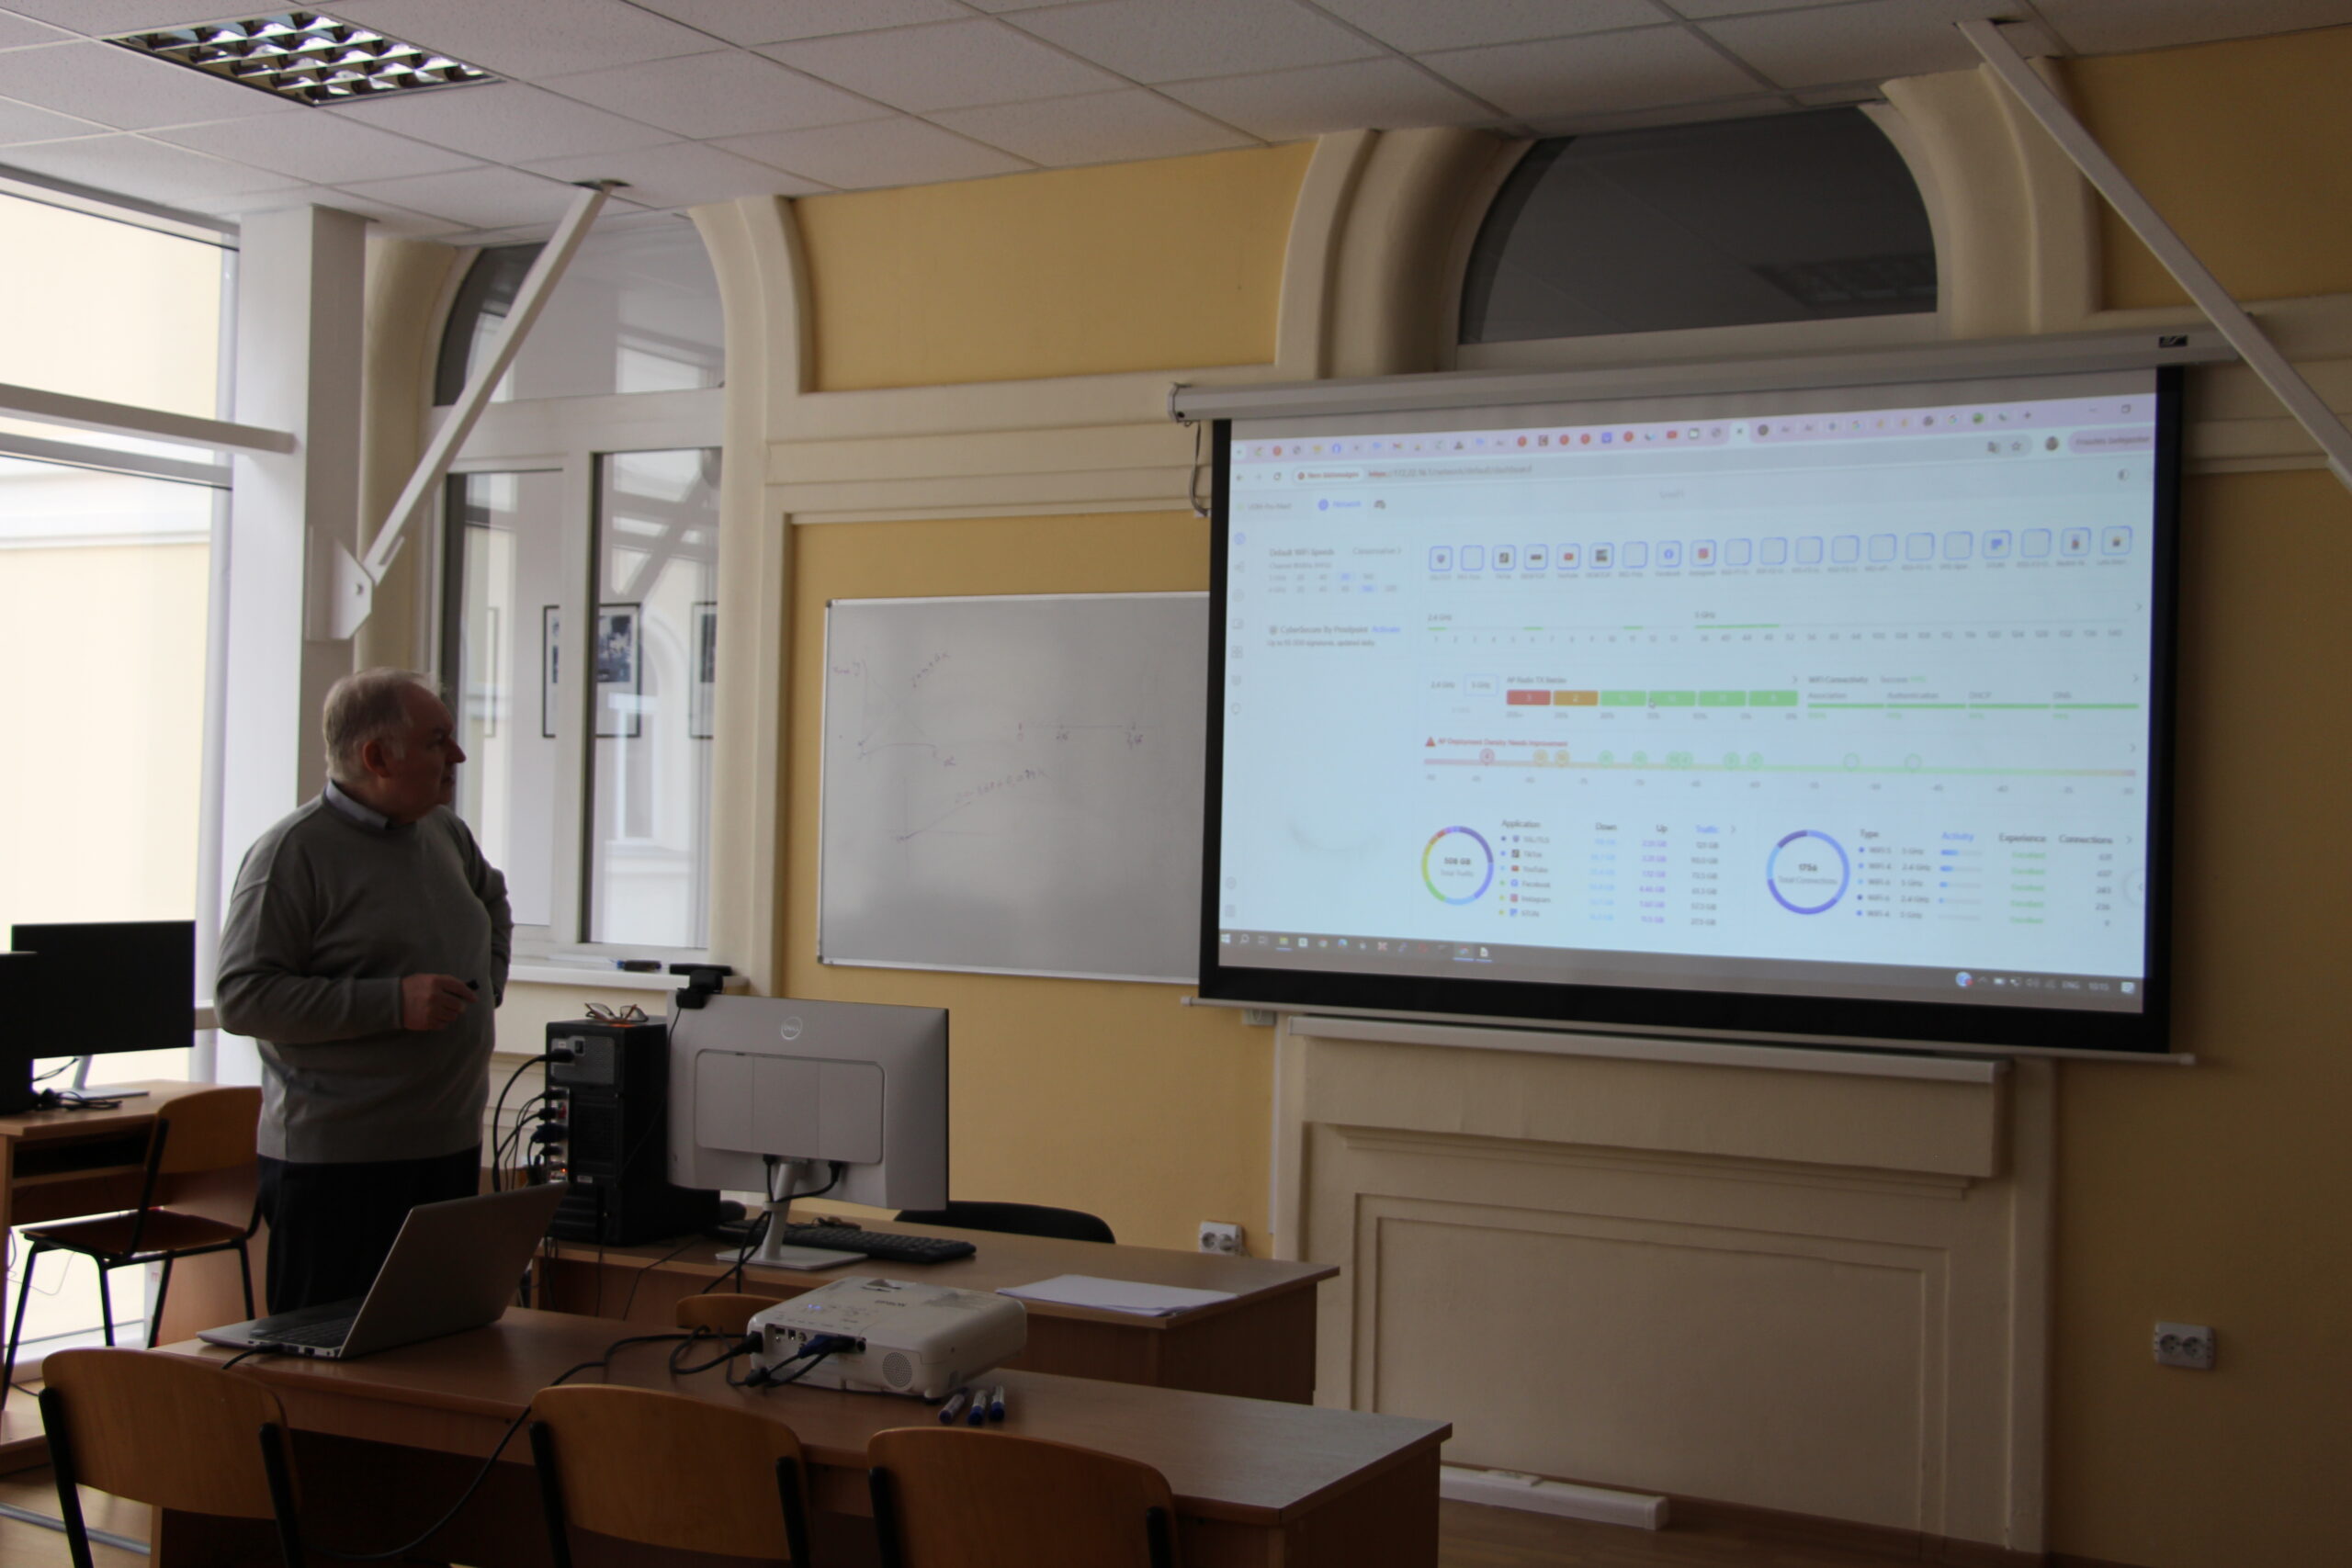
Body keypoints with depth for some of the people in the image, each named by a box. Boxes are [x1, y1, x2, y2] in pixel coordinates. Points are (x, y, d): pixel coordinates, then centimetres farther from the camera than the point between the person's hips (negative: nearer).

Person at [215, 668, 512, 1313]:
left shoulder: (446, 833, 12)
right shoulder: (291, 853, -12)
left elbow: (493, 900, 34)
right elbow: (241, 997, -17)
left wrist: (487, 982, 15)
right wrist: (391, 1003, -22)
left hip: (450, 1146, 7)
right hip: (336, 1164, -7)